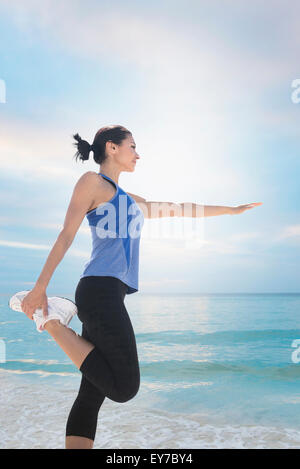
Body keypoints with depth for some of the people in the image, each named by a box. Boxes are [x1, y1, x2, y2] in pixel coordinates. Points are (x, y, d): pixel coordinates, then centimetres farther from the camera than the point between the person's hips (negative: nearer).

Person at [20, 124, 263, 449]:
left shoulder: (134, 202, 28)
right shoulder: (92, 181, 5)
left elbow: (182, 210, 35)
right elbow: (66, 236, -3)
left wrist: (232, 209, 40)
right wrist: (40, 287, -8)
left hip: (110, 295, 9)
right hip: (100, 289, -8)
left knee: (93, 393, 5)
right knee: (124, 388, -11)